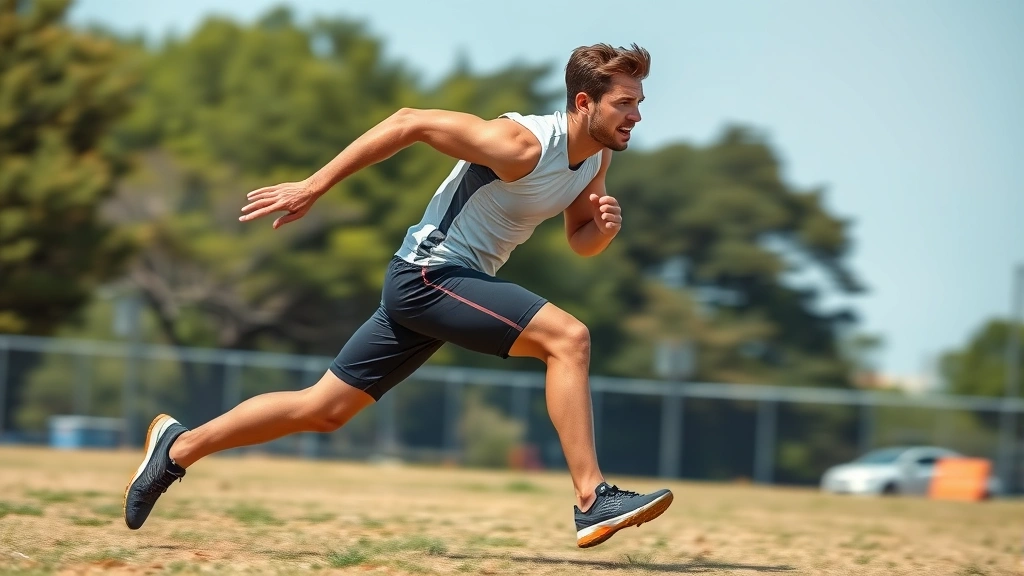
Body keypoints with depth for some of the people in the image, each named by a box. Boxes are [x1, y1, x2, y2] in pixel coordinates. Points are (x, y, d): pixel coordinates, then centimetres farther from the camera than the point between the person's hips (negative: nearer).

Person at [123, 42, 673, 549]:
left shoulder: (597, 156, 3)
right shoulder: (520, 144, -22)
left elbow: (579, 241, 16)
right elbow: (410, 122, -20)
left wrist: (603, 227, -9)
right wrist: (313, 187, -19)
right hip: (429, 272, -9)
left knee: (323, 409, 11)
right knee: (567, 337, -22)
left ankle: (178, 447, 21)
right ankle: (593, 501, -22)